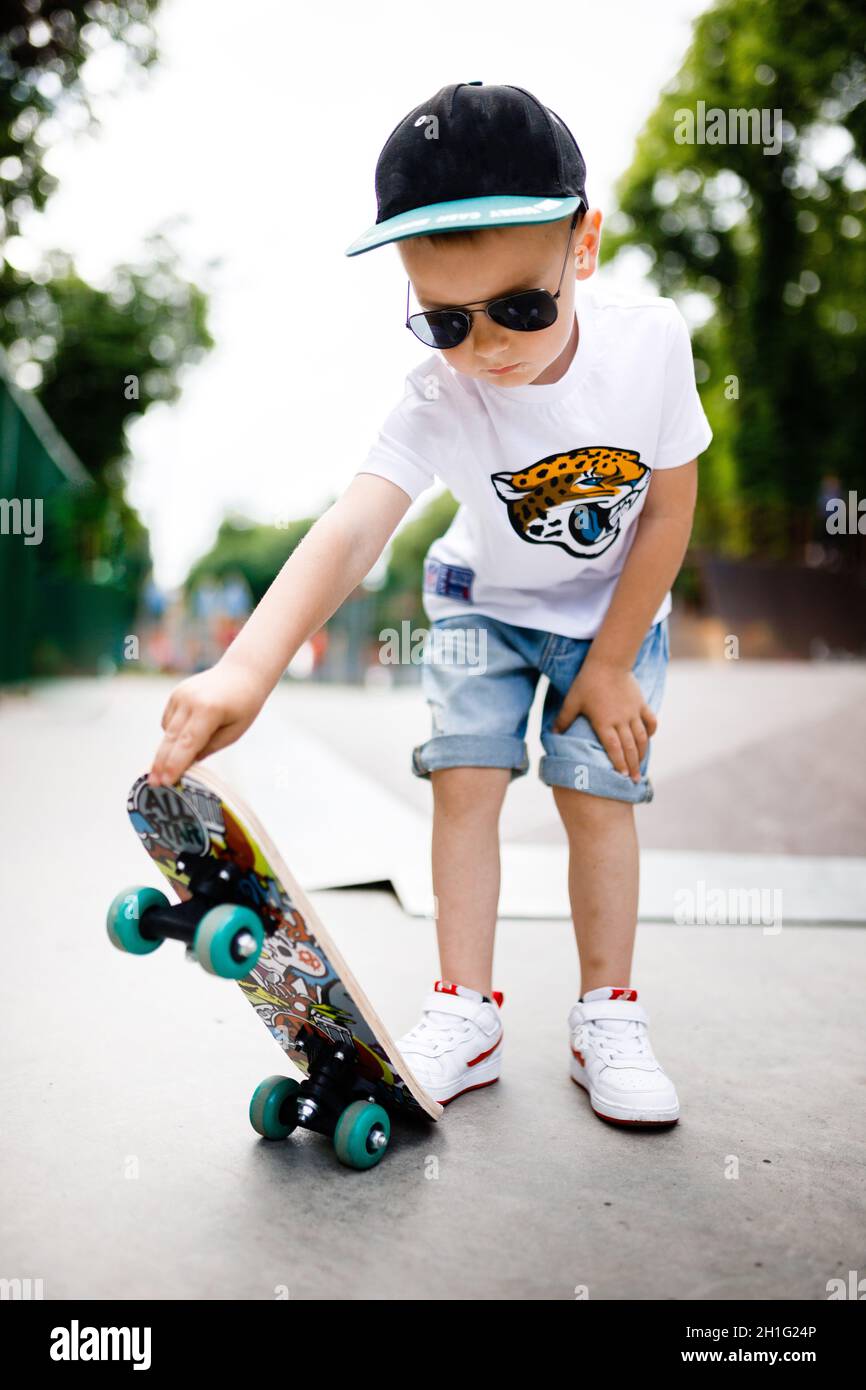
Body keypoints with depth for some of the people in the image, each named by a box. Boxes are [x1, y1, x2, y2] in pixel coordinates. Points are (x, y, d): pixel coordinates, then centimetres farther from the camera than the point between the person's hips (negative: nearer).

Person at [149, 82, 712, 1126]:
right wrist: (249, 665, -62)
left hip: (614, 606, 0)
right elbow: (354, 528, -45)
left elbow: (670, 509, -14)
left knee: (598, 793, -6)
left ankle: (606, 1018, 10)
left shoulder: (651, 342, -26)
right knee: (465, 781, -10)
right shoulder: (437, 396, -29)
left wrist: (611, 660, -12)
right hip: (485, 606, 0)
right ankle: (466, 1013, 5)